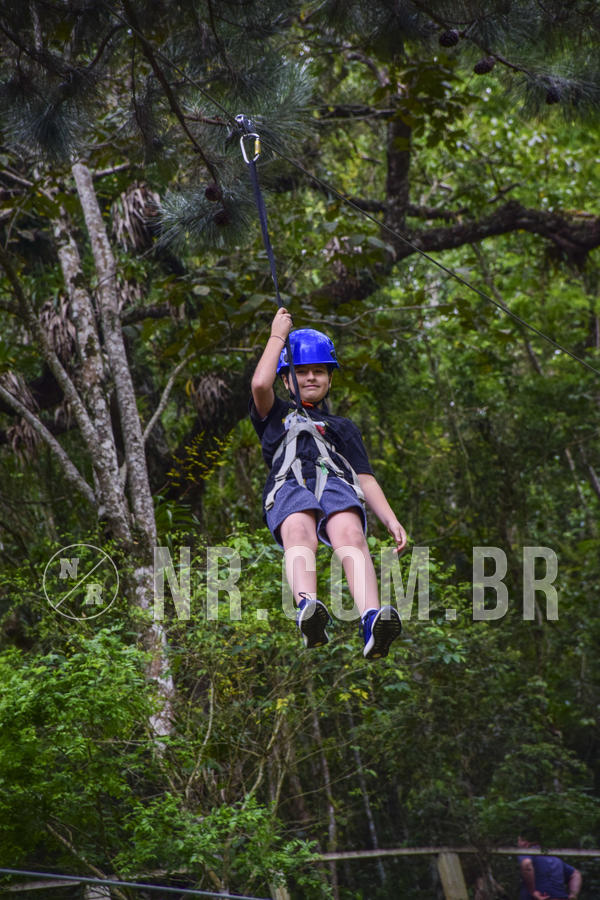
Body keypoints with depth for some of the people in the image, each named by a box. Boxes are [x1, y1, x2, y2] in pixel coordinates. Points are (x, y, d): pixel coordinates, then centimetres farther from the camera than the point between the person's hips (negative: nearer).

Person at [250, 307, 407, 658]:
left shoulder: (343, 427, 40)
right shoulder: (276, 416, 37)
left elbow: (365, 477, 26)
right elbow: (260, 384, 13)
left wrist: (392, 520, 9)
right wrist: (278, 336, 26)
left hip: (337, 482, 1)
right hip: (289, 486, -1)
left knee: (351, 537, -36)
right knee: (300, 535, -39)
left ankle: (372, 622, -62)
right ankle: (308, 609, -68)